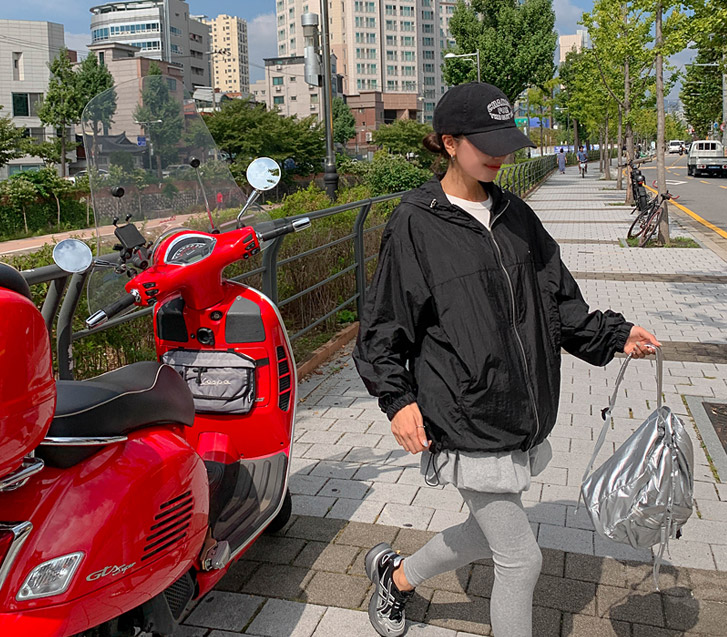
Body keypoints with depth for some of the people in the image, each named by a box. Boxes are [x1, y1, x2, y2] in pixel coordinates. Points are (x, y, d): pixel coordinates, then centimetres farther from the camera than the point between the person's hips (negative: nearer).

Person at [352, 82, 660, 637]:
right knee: (521, 559, 2)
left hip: (521, 416, 7)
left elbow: (557, 297, 12)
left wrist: (613, 335, 0)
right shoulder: (415, 225, -11)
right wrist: (397, 398, -18)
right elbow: (383, 326, -8)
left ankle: (397, 576, 47)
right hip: (466, 420, -7)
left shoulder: (514, 213, 7)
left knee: (489, 533, 22)